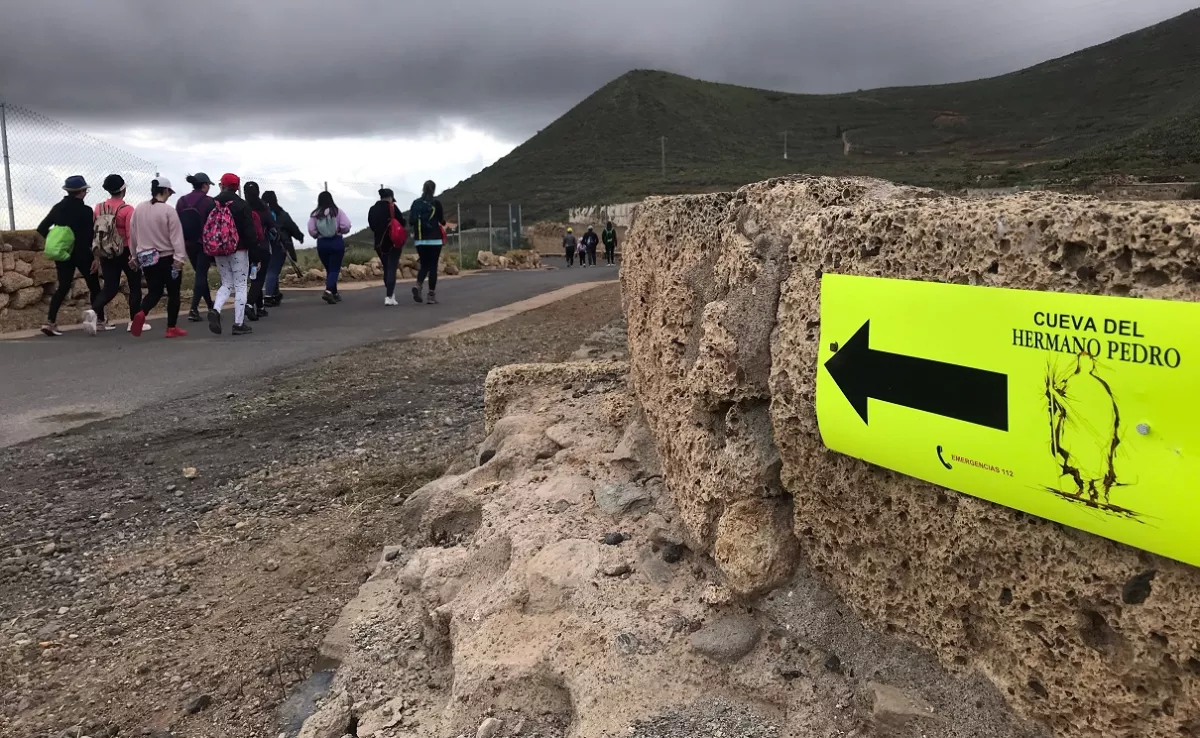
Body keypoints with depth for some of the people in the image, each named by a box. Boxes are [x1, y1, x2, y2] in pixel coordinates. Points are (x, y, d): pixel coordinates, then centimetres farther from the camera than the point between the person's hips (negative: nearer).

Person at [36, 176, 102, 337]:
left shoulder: (57, 208, 5)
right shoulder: (85, 210, -11)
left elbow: (42, 229, 4)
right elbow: (91, 235, -14)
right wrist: (97, 257, -8)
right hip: (82, 254, -5)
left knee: (63, 287, 9)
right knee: (94, 287, 9)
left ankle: (50, 322, -4)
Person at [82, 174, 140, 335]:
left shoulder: (98, 208, 3)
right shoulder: (127, 209, -13)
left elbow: (94, 232, 5)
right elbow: (131, 234, -19)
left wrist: (97, 252, 14)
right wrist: (134, 255, -18)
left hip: (106, 254, 5)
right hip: (125, 252, -5)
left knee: (110, 288, 11)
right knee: (135, 286, 11)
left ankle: (93, 312, -11)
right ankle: (134, 321, 11)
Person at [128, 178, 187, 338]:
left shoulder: (138, 209, 5)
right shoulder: (168, 210, -14)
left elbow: (132, 235, 12)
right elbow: (176, 236, -18)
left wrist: (136, 256, 23)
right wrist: (180, 258, -18)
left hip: (147, 258, 5)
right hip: (168, 258, -5)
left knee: (154, 292, 12)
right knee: (173, 293, 8)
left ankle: (141, 313, -17)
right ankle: (172, 328, 11)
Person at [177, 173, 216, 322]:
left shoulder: (182, 201, 5)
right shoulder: (208, 202, -10)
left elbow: (176, 223, 6)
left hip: (188, 243, 5)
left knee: (200, 274, 18)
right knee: (201, 274, -2)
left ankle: (210, 306, 27)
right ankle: (194, 309, -12)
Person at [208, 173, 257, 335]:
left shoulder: (212, 204, 3)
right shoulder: (241, 205, -9)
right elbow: (249, 230, -12)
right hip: (238, 250, -4)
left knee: (226, 284, 17)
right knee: (240, 286, 3)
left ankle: (215, 310, -9)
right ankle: (239, 324, 3)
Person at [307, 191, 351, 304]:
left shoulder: (315, 214, -1)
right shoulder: (337, 211, -5)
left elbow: (311, 231, -8)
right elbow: (346, 226, -12)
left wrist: (319, 235, 12)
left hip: (322, 243, 2)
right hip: (337, 242, -2)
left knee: (329, 269, 15)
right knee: (334, 269, -2)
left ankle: (334, 293, 21)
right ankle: (329, 291, -24)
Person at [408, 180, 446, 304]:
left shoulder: (416, 203, 5)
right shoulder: (436, 202, -5)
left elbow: (411, 222, 3)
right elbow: (442, 221, 0)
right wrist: (443, 222, 21)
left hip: (420, 240, 3)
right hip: (434, 239, -3)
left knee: (424, 265, 13)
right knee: (433, 266, 2)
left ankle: (418, 285, -14)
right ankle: (431, 296, 1)